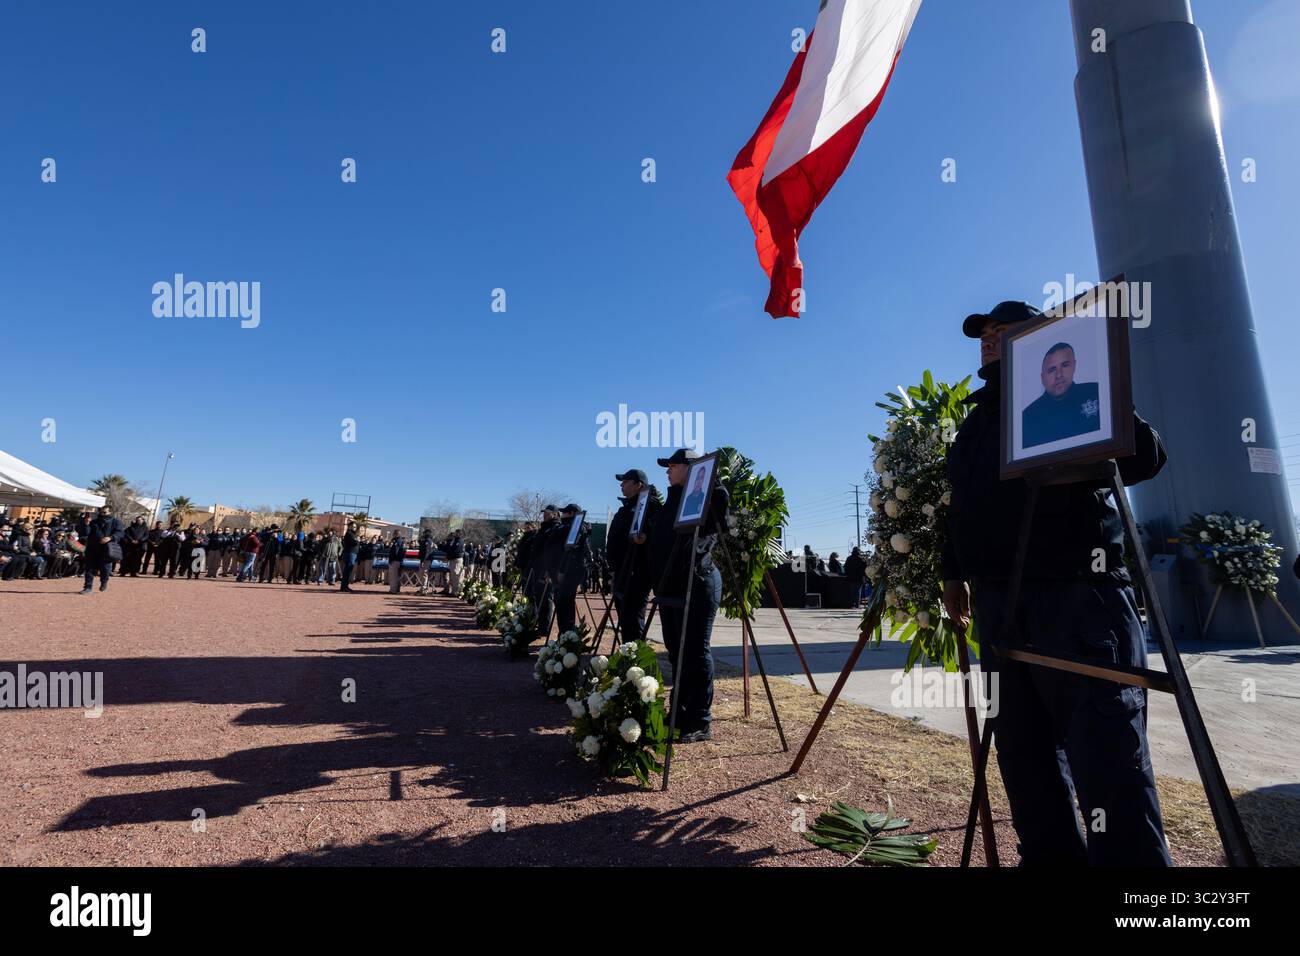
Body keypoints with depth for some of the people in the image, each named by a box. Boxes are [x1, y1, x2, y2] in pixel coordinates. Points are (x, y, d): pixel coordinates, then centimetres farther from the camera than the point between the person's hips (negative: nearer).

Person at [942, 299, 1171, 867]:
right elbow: (962, 506, 25)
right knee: (1022, 750, 11)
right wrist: (954, 573, 22)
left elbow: (1145, 455, -9)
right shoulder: (976, 420, 22)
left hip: (1077, 595, -7)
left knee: (1106, 754, -8)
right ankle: (1050, 857, 24)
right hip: (999, 602, 7)